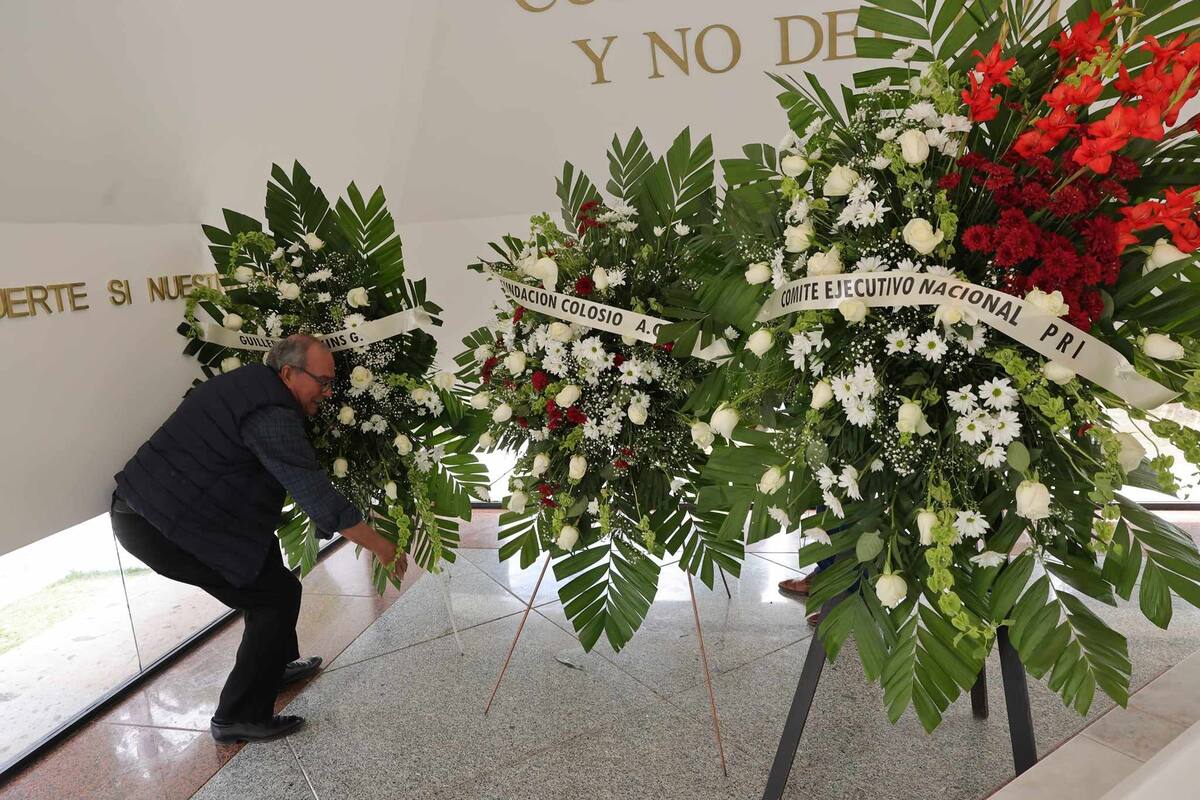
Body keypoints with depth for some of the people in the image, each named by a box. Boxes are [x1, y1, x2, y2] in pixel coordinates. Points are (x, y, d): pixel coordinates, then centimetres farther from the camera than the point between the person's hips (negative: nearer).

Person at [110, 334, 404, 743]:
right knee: (278, 594, -4)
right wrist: (379, 545, -15)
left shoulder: (250, 383, 11)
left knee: (265, 561, 22)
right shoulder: (271, 414, -21)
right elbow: (316, 494, -23)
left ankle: (278, 663, 36)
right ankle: (239, 717, 7)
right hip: (159, 527, -10)